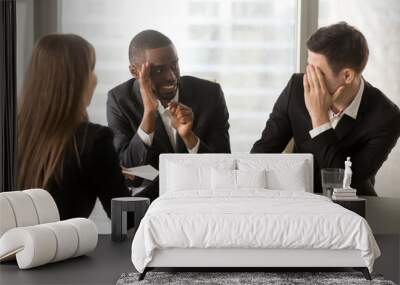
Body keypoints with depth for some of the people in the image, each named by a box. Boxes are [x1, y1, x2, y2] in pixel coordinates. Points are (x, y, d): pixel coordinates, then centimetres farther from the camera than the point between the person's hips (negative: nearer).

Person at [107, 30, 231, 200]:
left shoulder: (210, 94, -6)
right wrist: (149, 113, -23)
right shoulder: (120, 100, -6)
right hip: (146, 197, -1)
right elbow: (126, 166, -13)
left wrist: (188, 135, -23)